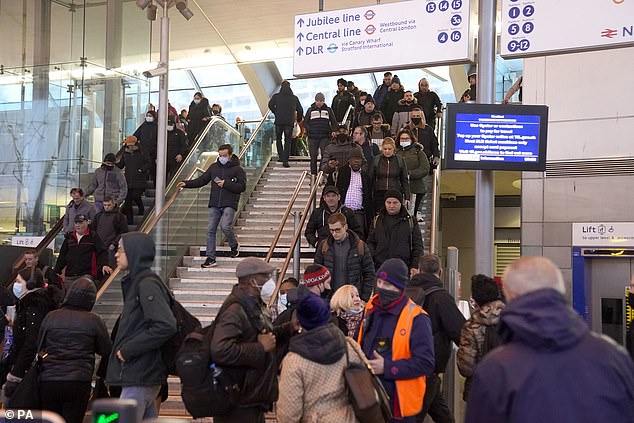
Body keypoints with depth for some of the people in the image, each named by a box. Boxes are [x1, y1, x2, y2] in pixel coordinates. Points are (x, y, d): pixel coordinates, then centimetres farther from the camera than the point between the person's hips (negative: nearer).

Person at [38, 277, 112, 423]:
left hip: (48, 380, 3)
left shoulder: (51, 317, 4)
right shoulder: (94, 320, -3)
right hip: (79, 382, -2)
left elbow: (39, 347, 13)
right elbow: (107, 351, 4)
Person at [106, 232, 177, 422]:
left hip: (139, 377, -10)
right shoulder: (135, 282, 15)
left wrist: (128, 349, -18)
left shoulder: (147, 284, -14)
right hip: (141, 375, 10)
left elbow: (166, 325, -25)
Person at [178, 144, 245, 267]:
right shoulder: (214, 167, 12)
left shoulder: (238, 170, -1)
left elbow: (242, 187, -8)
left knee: (225, 226, -22)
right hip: (214, 204, 5)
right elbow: (201, 180, 13)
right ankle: (210, 258, 6)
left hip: (229, 204, -5)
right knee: (211, 230, 0)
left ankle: (234, 246, 8)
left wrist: (226, 183, -15)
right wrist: (186, 184, 1)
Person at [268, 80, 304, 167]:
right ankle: (285, 160, -7)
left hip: (279, 121, 0)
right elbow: (300, 110, 8)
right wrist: (299, 120, 22)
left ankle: (280, 156, 12)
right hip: (290, 122, 0)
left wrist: (276, 113, 4)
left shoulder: (276, 96, 4)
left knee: (278, 139, 19)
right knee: (287, 141, 2)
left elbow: (270, 105, -8)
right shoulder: (294, 98, 7)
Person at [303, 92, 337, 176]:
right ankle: (313, 175, 12)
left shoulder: (328, 110, 10)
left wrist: (334, 131, -4)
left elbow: (334, 122, 14)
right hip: (312, 137, 1)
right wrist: (308, 130, -4)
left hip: (325, 137, -1)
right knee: (313, 157, 4)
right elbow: (305, 122, 12)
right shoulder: (310, 110, 10)